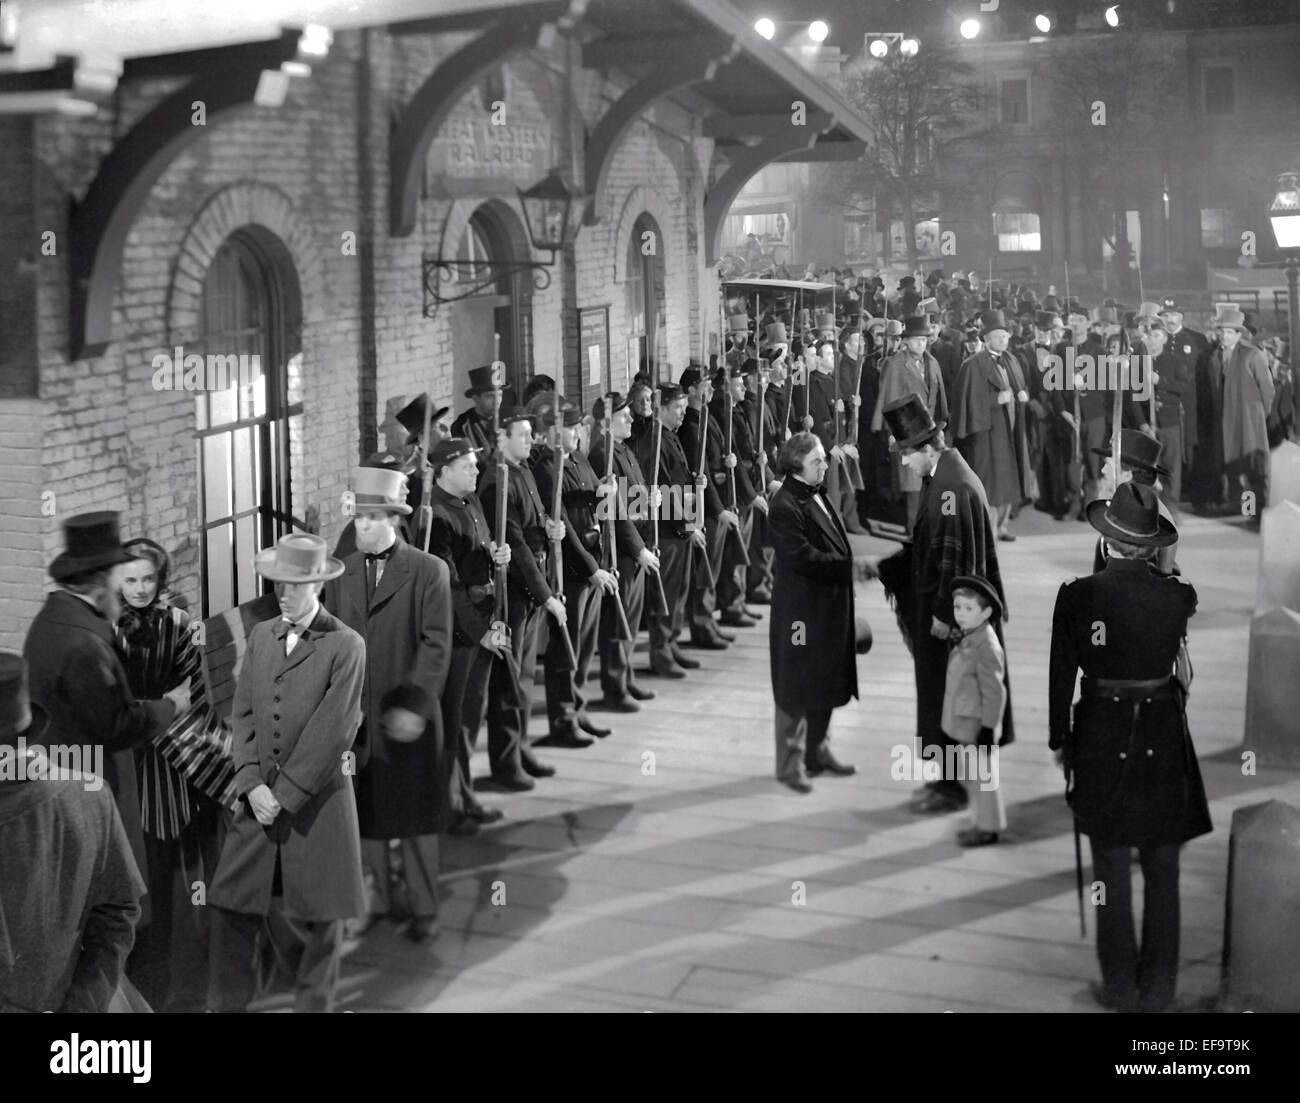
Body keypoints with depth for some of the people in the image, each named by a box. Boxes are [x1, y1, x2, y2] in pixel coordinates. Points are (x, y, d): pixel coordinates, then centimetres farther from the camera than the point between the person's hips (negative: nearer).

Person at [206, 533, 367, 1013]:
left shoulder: (346, 646, -9)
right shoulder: (260, 635, 8)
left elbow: (332, 733, -13)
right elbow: (242, 715, 6)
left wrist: (285, 793, -13)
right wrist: (252, 784, -6)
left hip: (319, 798, -4)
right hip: (260, 795, 4)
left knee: (319, 918, 6)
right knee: (232, 906, 4)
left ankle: (315, 1003, 22)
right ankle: (225, 1004, 16)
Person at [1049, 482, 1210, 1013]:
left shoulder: (1077, 597, -13)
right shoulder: (1177, 597, -10)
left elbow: (1061, 676, -8)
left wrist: (1059, 741, 4)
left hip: (1102, 736, -1)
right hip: (1163, 736, 1)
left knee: (1111, 871, 11)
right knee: (1162, 870, 13)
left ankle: (1121, 986, 19)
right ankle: (1158, 986, 22)